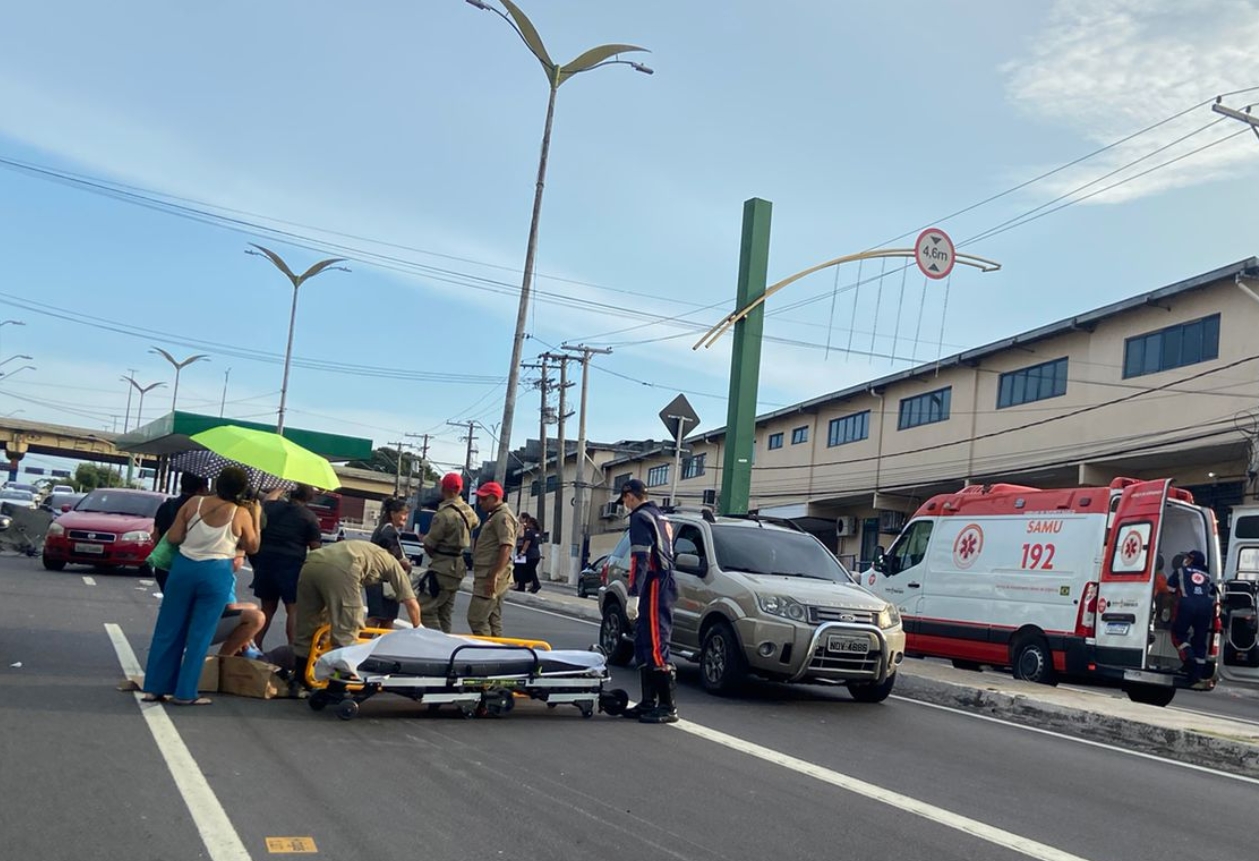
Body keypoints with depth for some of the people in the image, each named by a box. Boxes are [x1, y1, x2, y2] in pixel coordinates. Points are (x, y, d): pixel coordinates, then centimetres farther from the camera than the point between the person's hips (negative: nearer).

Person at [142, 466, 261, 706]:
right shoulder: (241, 514, -7)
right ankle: (184, 693, 9)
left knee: (169, 629, 12)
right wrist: (256, 517, 12)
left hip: (184, 566, 3)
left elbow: (173, 538, 0)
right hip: (216, 574, -3)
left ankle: (154, 687, 17)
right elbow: (252, 547, 7)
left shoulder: (193, 503, -2)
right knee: (199, 636, 6)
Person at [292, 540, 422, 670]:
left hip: (311, 563, 7)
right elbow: (411, 602, 30)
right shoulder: (392, 562, 29)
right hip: (341, 568, -7)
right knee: (345, 633, 1)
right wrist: (418, 627, 46)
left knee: (305, 629, 18)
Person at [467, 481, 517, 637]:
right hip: (489, 577, 10)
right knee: (493, 620, 11)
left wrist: (494, 575, -25)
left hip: (491, 578, -10)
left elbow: (506, 547, -21)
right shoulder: (494, 516, 21)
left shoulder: (503, 516, -11)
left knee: (476, 618, -11)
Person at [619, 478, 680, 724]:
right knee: (644, 646, 13)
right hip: (666, 586, 10)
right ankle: (649, 703, 17)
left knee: (656, 648, -10)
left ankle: (668, 707, -11)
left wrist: (633, 593, -20)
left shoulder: (641, 517, -7)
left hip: (654, 590, -10)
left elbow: (640, 558, -17)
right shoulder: (662, 517, 22)